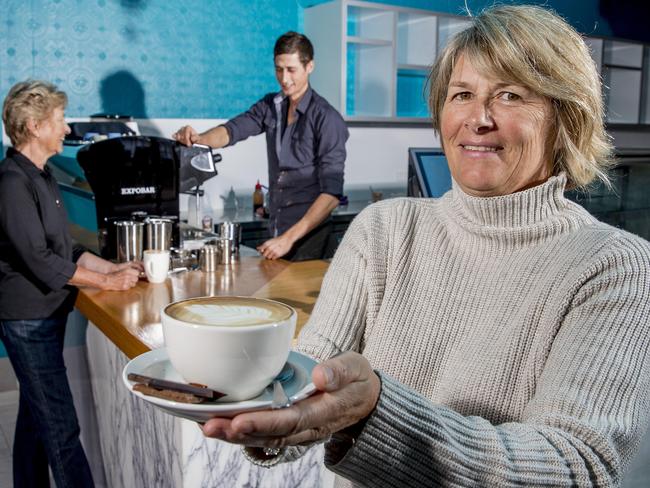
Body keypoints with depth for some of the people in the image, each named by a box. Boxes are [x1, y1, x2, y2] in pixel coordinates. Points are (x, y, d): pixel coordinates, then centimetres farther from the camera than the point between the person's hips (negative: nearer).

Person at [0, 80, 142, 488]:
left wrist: (112, 267, 7)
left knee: (35, 416, 18)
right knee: (61, 426, -4)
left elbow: (63, 246, 16)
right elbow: (39, 260, -22)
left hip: (44, 313, 10)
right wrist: (107, 282, -15)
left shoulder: (40, 175, 12)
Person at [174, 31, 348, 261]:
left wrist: (289, 238, -23)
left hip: (308, 237, -5)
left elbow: (331, 192, -17)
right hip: (275, 231, 5)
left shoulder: (326, 118, -12)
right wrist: (199, 138, -27)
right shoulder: (271, 106, 7)